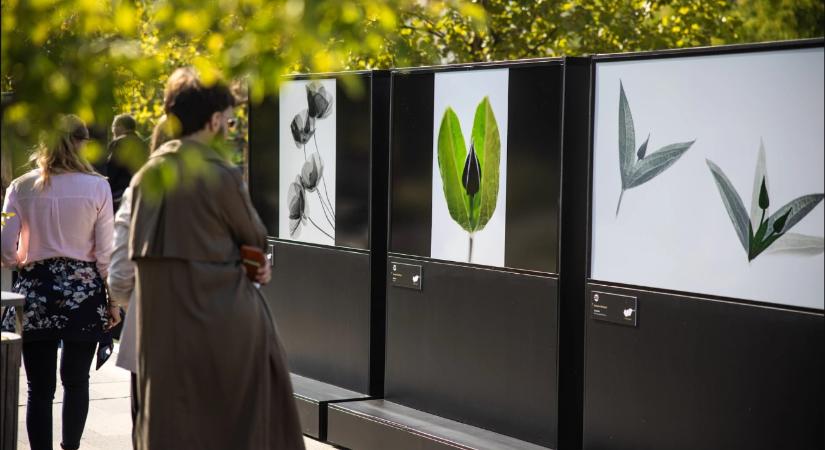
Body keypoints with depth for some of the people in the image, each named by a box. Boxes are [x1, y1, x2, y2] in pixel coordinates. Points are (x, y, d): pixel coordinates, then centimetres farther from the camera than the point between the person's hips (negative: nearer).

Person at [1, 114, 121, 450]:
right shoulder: (97, 187, -5)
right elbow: (106, 251, -4)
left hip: (35, 289, 0)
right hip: (84, 290, 0)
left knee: (40, 387, 6)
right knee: (76, 380, 16)